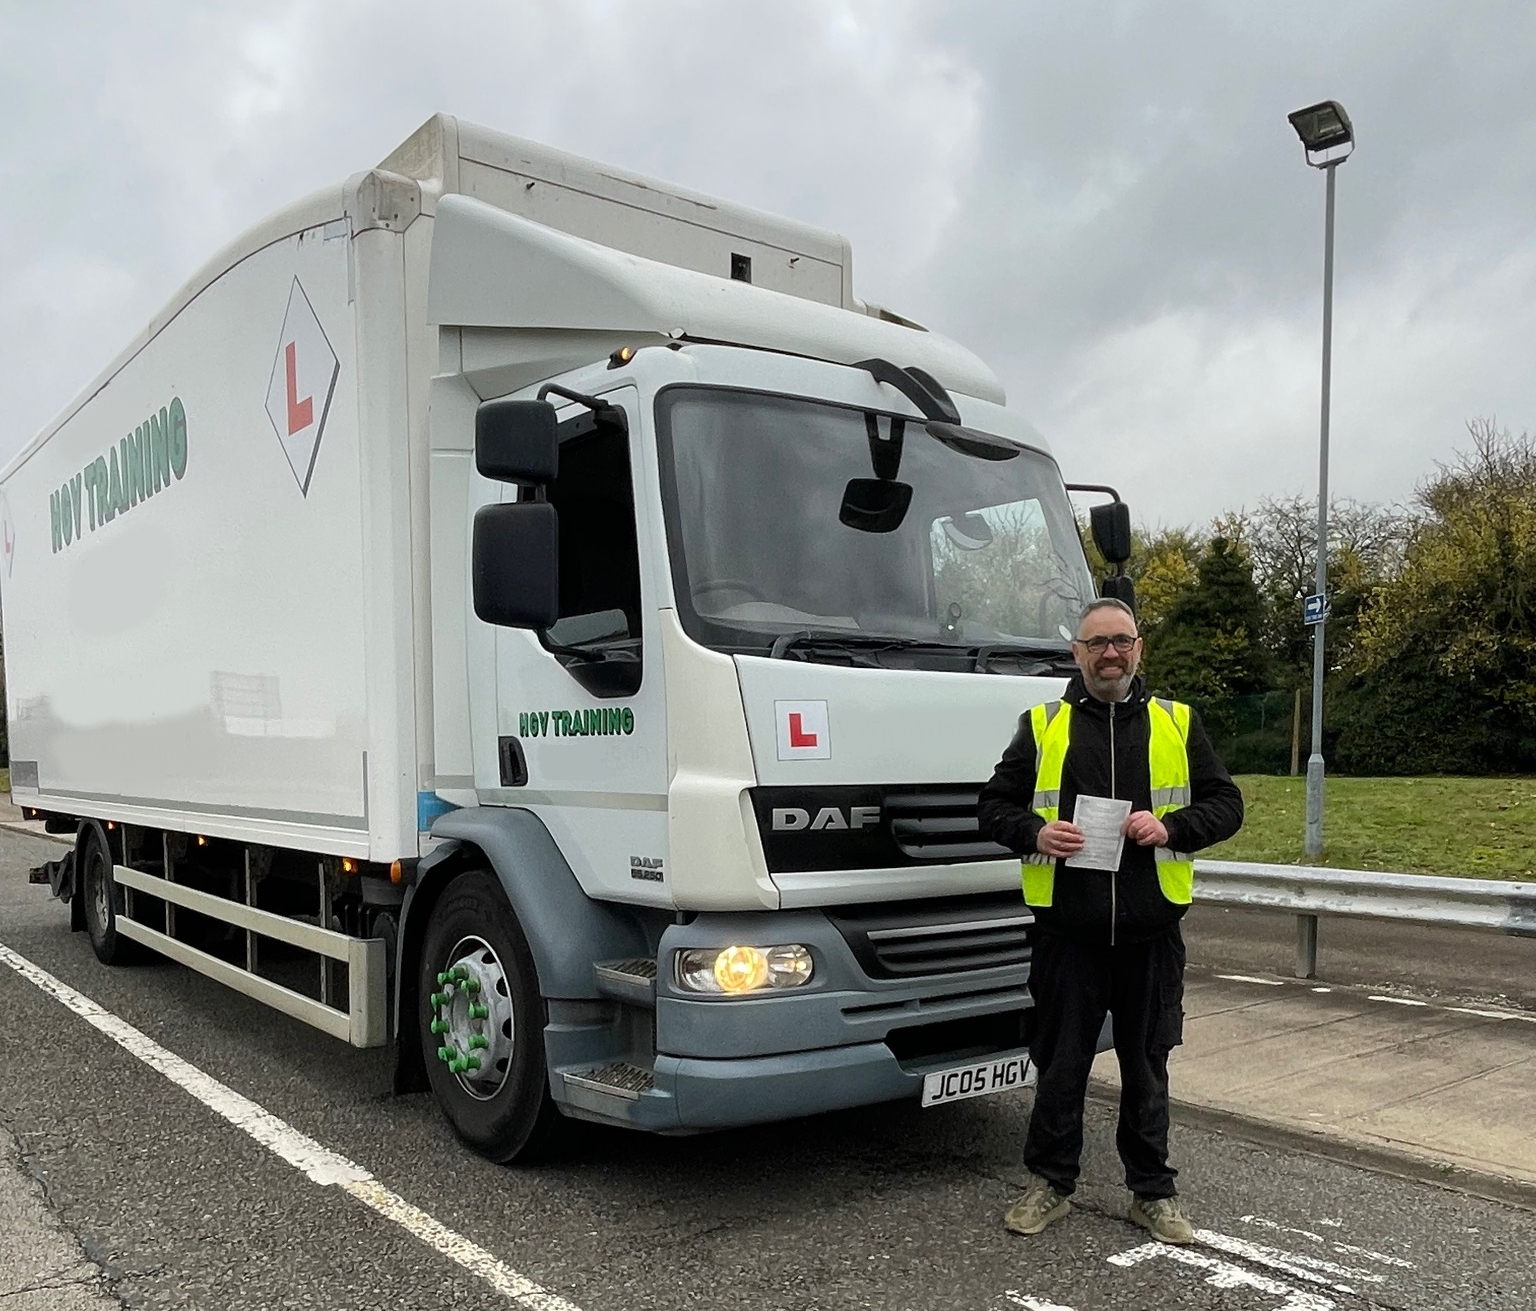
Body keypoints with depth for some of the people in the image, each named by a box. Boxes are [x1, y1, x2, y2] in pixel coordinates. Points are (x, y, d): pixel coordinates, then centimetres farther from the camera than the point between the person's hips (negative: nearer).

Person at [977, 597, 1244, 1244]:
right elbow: (994, 807, 7)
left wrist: (1172, 828, -11)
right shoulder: (1042, 726, 6)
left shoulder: (1178, 724, 8)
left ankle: (1153, 1192, 27)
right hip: (1067, 929, 0)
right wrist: (1035, 833, -13)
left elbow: (1226, 804, 8)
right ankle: (1050, 1183, 25)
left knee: (1146, 1064, 12)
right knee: (1060, 1063, 8)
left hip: (1150, 930, 1)